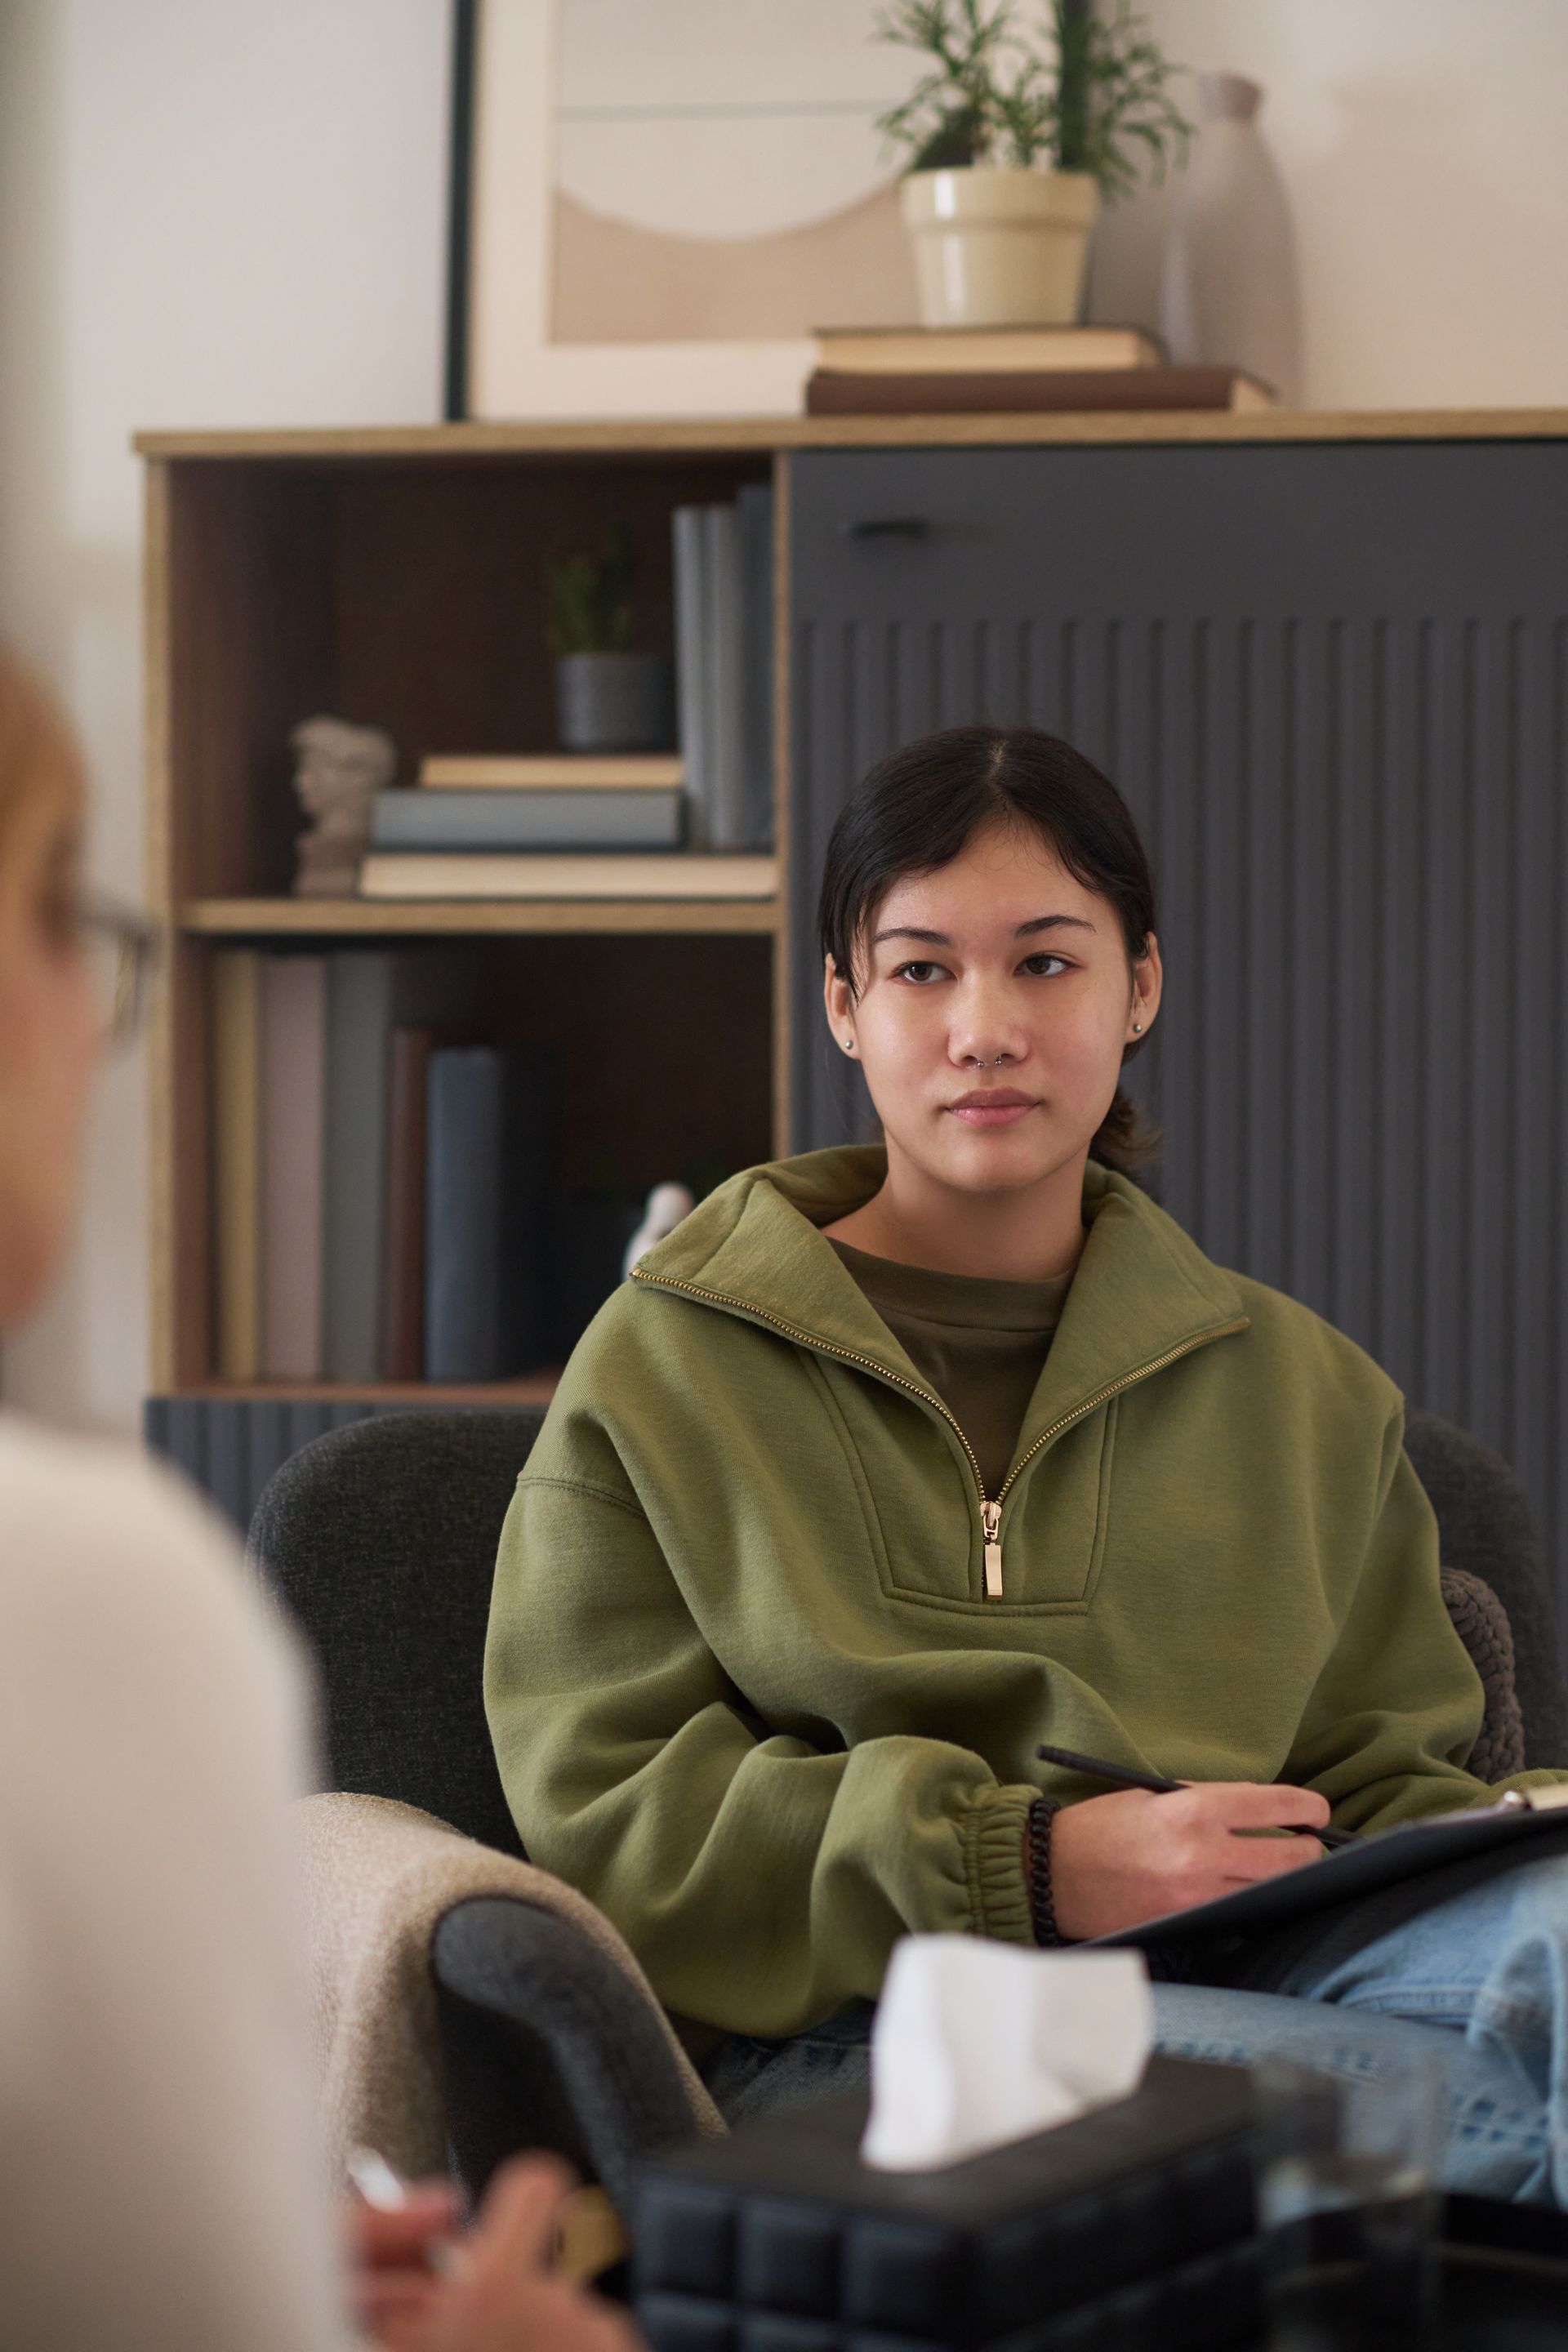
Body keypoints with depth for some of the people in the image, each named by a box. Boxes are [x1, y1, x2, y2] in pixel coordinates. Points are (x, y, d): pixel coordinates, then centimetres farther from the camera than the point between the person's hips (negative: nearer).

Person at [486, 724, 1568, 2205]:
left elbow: (1381, 1774, 20)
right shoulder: (667, 1367, 10)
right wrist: (1034, 1866, -13)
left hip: (1225, 1981, 4)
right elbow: (602, 1817, 1)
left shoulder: (1302, 1391, 22)